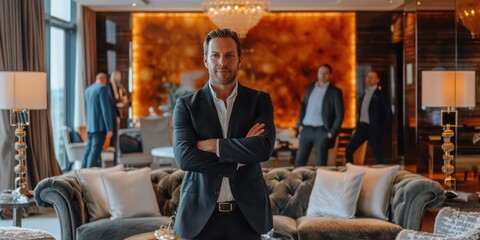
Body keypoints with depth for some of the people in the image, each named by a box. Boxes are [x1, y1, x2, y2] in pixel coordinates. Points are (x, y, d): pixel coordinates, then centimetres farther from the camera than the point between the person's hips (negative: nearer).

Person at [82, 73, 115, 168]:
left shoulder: (88, 90, 15)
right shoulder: (102, 88, -10)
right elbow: (106, 109, -15)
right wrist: (109, 128, -15)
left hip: (90, 125, 8)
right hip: (100, 125, -8)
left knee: (89, 150, 12)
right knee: (95, 151, -8)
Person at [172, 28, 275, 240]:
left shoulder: (259, 101, 2)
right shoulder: (186, 105, 0)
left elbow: (264, 148, -14)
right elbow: (184, 157, -14)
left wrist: (213, 145, -15)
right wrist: (240, 158, -16)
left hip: (246, 213, 1)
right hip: (201, 214, -1)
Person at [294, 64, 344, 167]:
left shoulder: (335, 92, -2)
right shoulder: (310, 87, 12)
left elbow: (339, 114, -4)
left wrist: (332, 132, -10)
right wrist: (300, 124, 8)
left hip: (322, 131, -4)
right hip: (306, 129, 4)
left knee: (320, 163, -2)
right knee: (299, 161, 5)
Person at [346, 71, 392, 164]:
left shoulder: (381, 94, -3)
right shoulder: (364, 94, 15)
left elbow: (388, 114, -6)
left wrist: (381, 129, -11)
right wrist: (358, 125, 9)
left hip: (373, 128, -6)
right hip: (362, 127, 6)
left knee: (377, 155, 0)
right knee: (348, 150, -1)